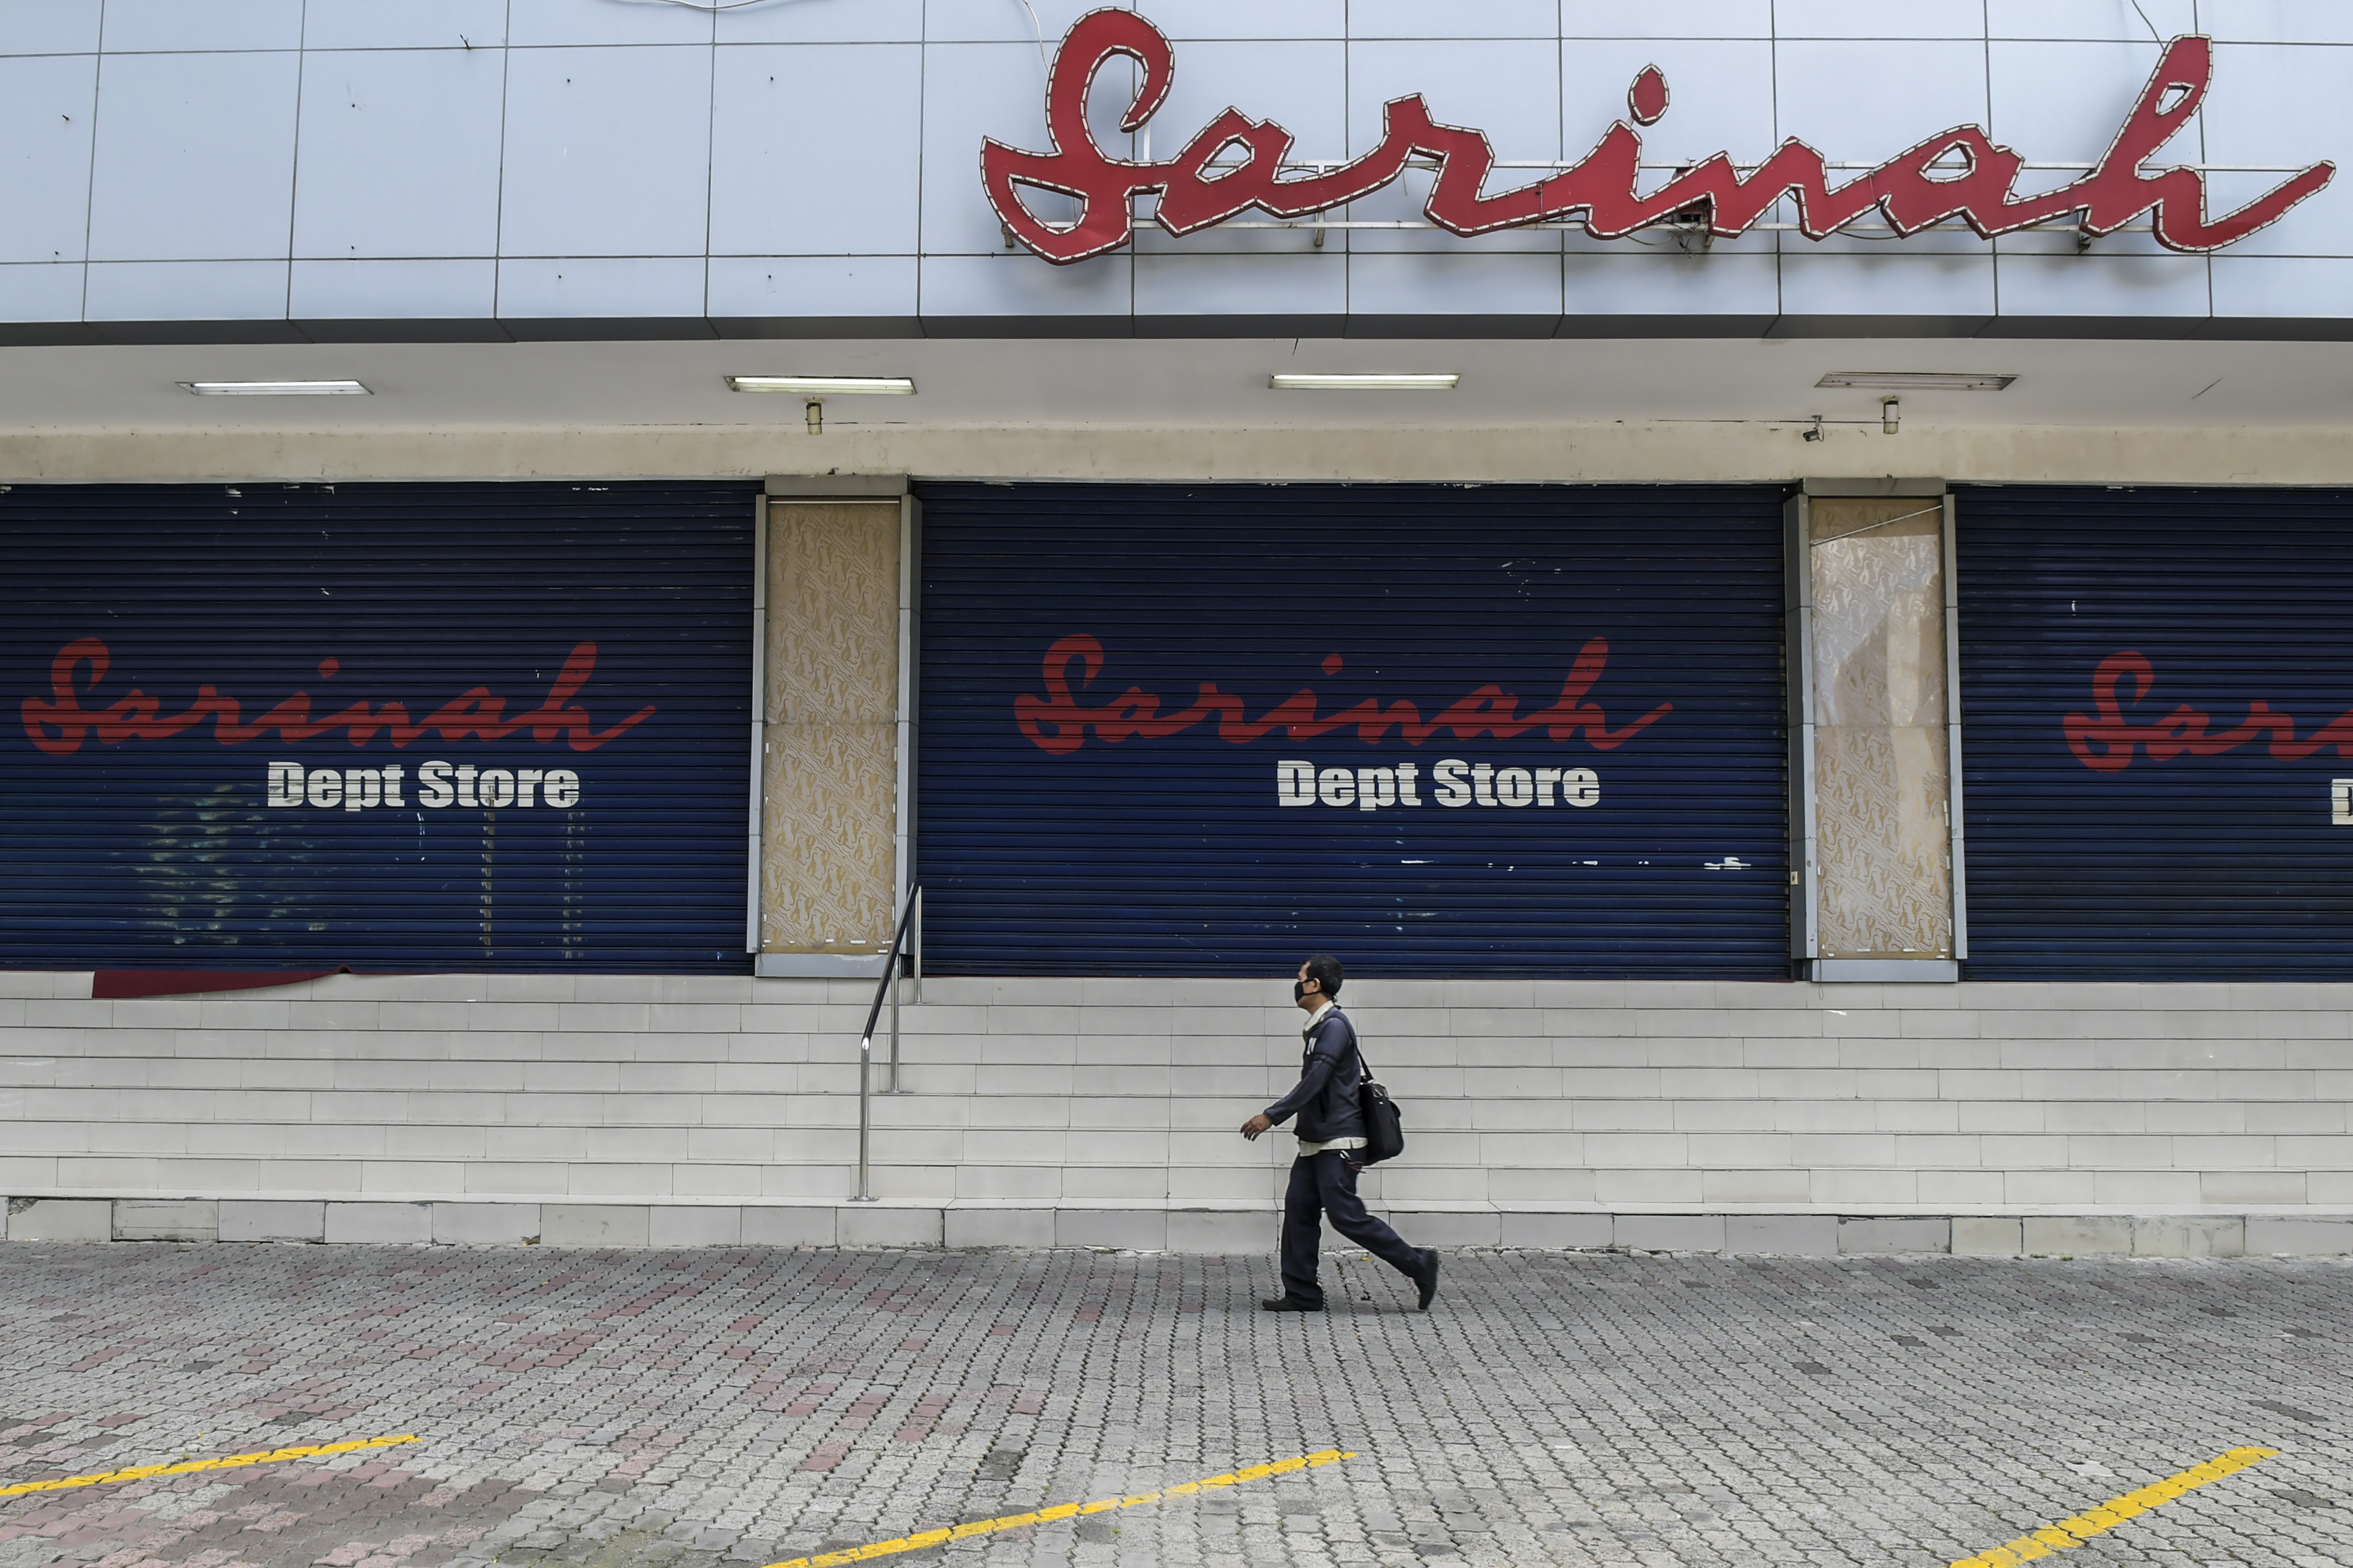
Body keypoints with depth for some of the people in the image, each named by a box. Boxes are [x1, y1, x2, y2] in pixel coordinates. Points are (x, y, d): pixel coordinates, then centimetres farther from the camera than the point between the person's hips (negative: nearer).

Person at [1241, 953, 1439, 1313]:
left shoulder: (1335, 1026, -15)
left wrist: (1271, 1116, -22)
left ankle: (1418, 1264, 1)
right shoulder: (1320, 1027, 15)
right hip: (1317, 1141, 10)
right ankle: (1301, 1294, 11)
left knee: (1346, 1215, -8)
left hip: (1336, 1141, -10)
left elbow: (1314, 1083, -22)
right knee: (1299, 1209, 6)